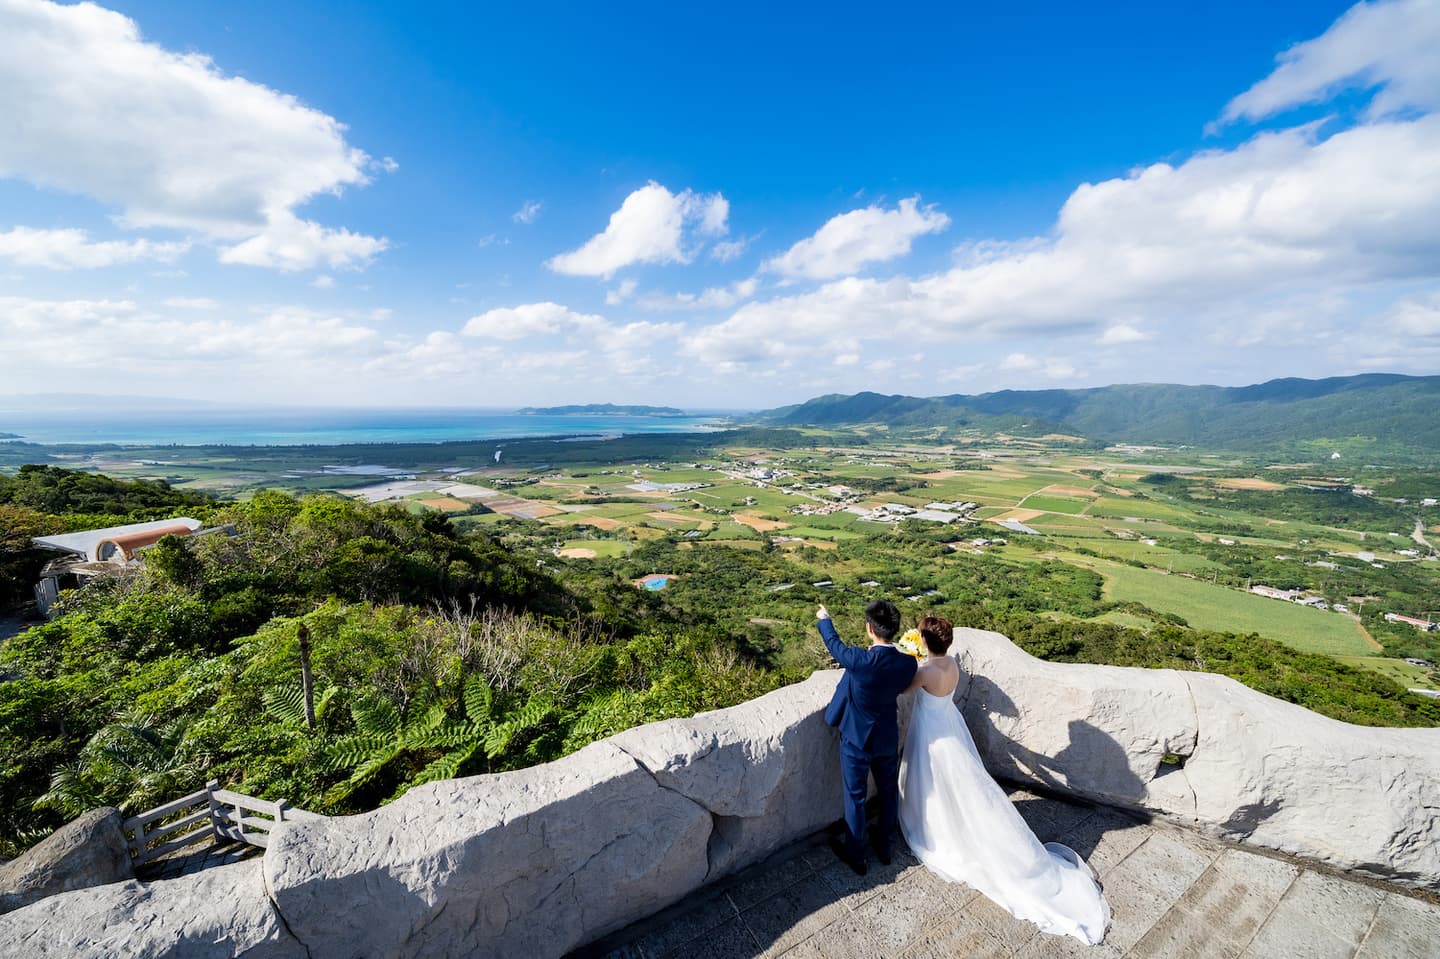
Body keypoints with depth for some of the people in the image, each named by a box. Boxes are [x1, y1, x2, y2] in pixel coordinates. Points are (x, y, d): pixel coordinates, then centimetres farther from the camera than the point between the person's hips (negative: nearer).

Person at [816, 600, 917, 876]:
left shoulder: (858, 660, -34)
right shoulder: (908, 663, -20)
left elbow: (834, 644, -12)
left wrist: (824, 619, 7)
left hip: (856, 741, -4)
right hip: (888, 740, 4)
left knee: (855, 798, 16)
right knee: (889, 793, 25)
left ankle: (855, 856, 36)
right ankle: (885, 847, 47)